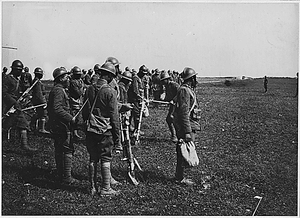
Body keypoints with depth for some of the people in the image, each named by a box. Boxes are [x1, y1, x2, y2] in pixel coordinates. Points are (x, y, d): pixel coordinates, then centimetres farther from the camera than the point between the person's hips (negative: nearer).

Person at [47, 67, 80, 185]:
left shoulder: (57, 89, 18)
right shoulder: (59, 90, -16)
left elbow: (52, 109, 23)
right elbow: (57, 109, -27)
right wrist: (71, 118, -23)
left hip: (56, 126, 11)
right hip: (62, 125, -11)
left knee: (59, 151, 15)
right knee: (68, 150, -7)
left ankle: (61, 175, 23)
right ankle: (67, 178, -5)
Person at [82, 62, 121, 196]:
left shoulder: (89, 89, 4)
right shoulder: (110, 92, -12)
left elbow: (84, 111, 11)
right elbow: (114, 116, -11)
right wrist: (116, 135, -4)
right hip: (105, 130, -5)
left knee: (93, 159, 12)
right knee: (106, 159, 2)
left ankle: (93, 187, 18)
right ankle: (105, 188, 6)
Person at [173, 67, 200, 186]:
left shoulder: (187, 89, 17)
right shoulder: (185, 90, -17)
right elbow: (184, 112, -23)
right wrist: (187, 131, -25)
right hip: (186, 126, -11)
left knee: (182, 152, 15)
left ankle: (179, 175, 24)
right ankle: (180, 178, 1)